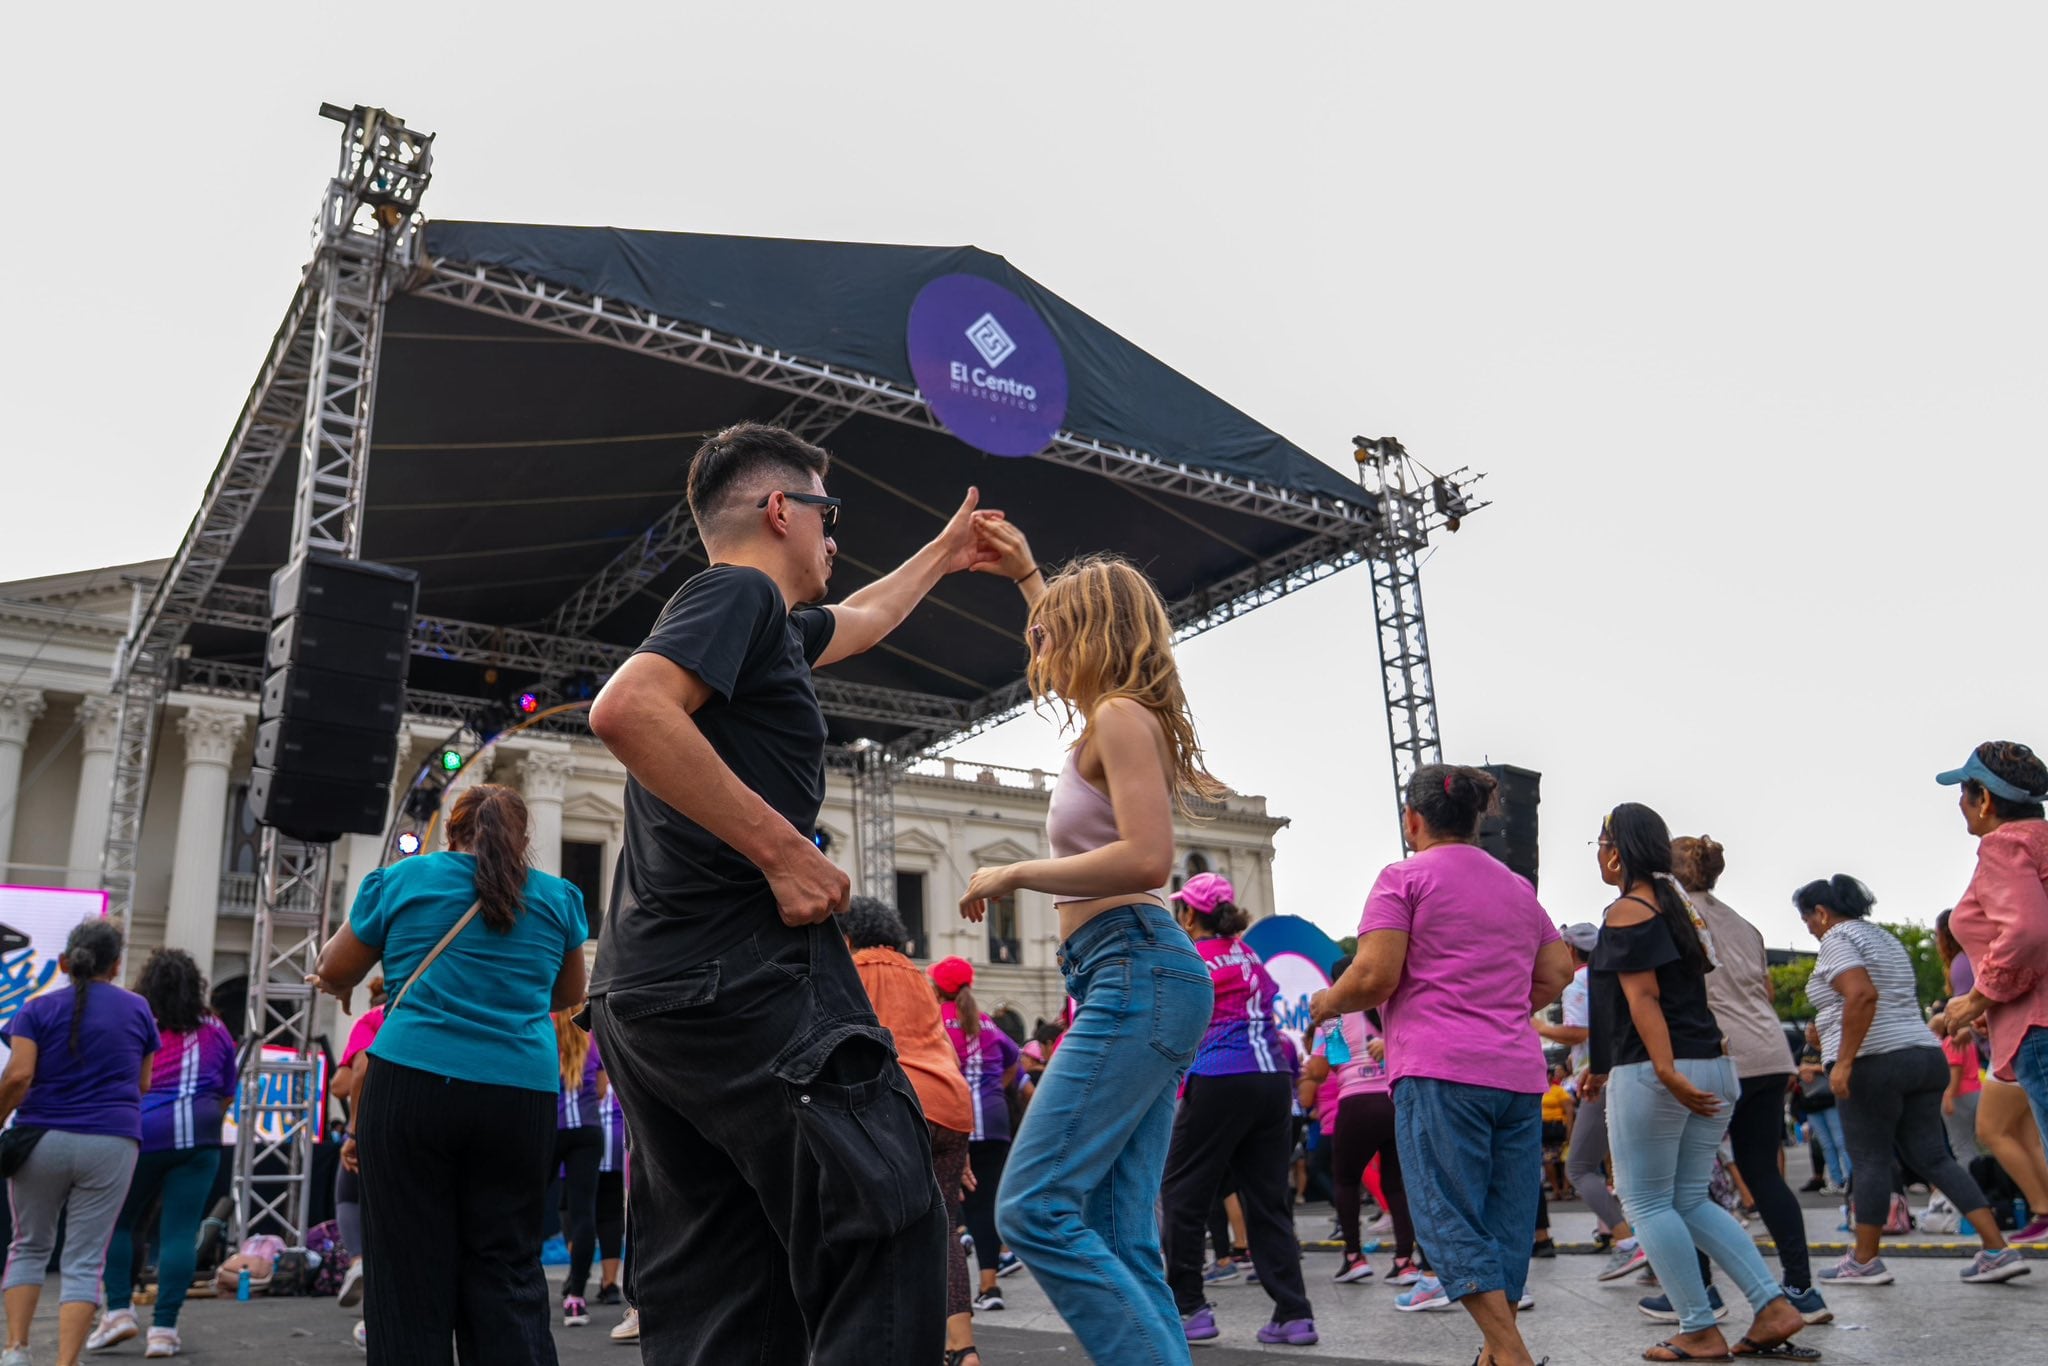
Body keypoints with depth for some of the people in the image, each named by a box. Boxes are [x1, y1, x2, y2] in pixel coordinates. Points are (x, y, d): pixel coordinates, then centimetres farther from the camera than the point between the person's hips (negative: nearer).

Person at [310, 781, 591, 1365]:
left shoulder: (401, 878, 7)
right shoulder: (558, 896, 11)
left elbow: (333, 973, 18)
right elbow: (569, 995, 24)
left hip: (412, 1083, -1)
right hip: (522, 1094, 2)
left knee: (410, 1272, 5)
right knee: (509, 1271, 6)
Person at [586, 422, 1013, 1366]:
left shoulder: (764, 621, 25)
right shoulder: (740, 591, -3)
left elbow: (859, 620, 46)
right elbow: (625, 710, -22)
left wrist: (941, 556, 59)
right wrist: (785, 849, -19)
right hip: (739, 971, -10)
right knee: (887, 1221, -13)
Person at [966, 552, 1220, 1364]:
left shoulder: (1120, 717, -6)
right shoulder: (1116, 719, 21)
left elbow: (1147, 859, -20)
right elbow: (1083, 627, 44)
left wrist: (1013, 875, -11)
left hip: (1138, 971, -10)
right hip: (1133, 986, 10)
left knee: (1035, 1209, -16)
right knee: (1118, 1242, 4)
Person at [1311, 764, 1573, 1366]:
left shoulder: (1406, 877, -2)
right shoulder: (1517, 886, 18)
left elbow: (1375, 977, -10)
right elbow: (1556, 973, 19)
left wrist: (1327, 1003, 7)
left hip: (1440, 1070, -7)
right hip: (1518, 1071, 7)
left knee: (1449, 1216, -4)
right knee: (1506, 1222, 9)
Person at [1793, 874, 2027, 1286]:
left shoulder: (1837, 939, -8)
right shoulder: (1884, 936, 22)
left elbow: (1862, 994, -23)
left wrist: (1843, 1060, -23)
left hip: (1874, 1063, -9)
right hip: (1924, 1055, 9)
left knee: (1869, 1160, -2)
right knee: (1933, 1157, 8)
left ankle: (1864, 1261, 6)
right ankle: (1997, 1250, 1)